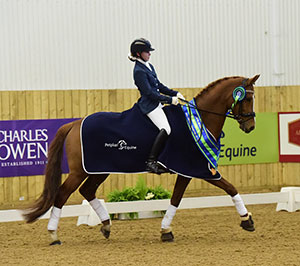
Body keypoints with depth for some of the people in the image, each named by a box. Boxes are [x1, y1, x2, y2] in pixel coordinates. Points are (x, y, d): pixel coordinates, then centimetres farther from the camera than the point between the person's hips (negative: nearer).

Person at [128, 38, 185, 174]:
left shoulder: (149, 66, 15)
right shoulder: (139, 71, -15)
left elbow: (159, 86, 21)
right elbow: (149, 92, -19)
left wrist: (175, 94, 9)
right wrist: (169, 100, -17)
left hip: (157, 104, 10)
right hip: (149, 105, -10)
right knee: (165, 129, -25)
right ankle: (151, 162, -28)